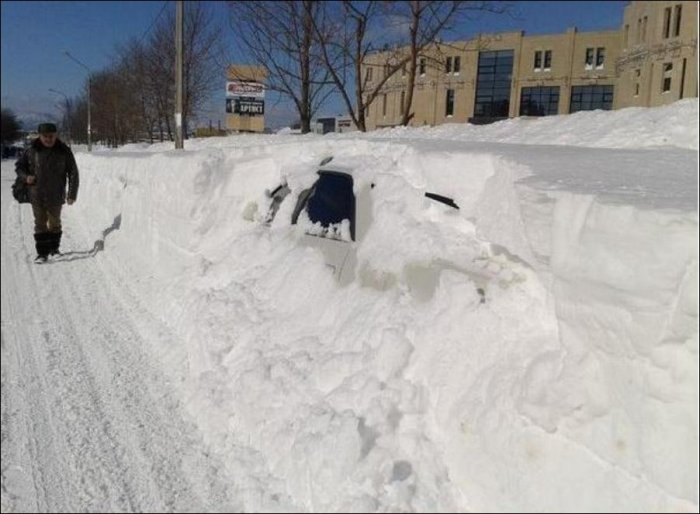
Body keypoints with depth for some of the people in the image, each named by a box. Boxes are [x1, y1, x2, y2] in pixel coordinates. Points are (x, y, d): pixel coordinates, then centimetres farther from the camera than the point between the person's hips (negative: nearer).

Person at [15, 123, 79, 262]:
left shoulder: (64, 151, -4)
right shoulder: (32, 151, -1)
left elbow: (73, 173, -2)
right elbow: (19, 166, 14)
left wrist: (72, 194, -6)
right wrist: (26, 176, -7)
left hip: (55, 196, -1)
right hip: (36, 195, 1)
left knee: (54, 223, 11)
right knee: (40, 223, 0)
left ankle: (54, 248, 31)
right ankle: (42, 252, 5)